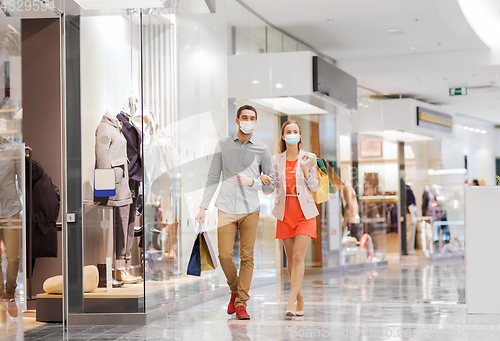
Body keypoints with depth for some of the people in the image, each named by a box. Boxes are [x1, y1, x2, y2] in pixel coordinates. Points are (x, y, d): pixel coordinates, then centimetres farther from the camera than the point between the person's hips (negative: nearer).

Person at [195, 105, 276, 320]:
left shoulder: (262, 149, 4)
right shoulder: (223, 145, 7)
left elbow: (272, 183, 8)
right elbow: (213, 178, 9)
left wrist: (251, 182, -10)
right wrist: (203, 207, 3)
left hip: (250, 209, -1)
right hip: (226, 208, 1)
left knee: (247, 257, -3)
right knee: (225, 256, -4)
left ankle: (241, 304, 4)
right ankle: (235, 291, 22)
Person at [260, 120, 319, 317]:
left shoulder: (308, 159, 0)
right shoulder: (276, 160, 4)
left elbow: (315, 187, 1)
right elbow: (268, 190, 7)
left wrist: (305, 170, -14)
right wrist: (263, 179, -15)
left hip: (305, 212, -2)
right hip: (285, 212, 3)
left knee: (298, 257, -13)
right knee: (290, 259, 6)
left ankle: (291, 303, -18)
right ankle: (300, 300, 20)